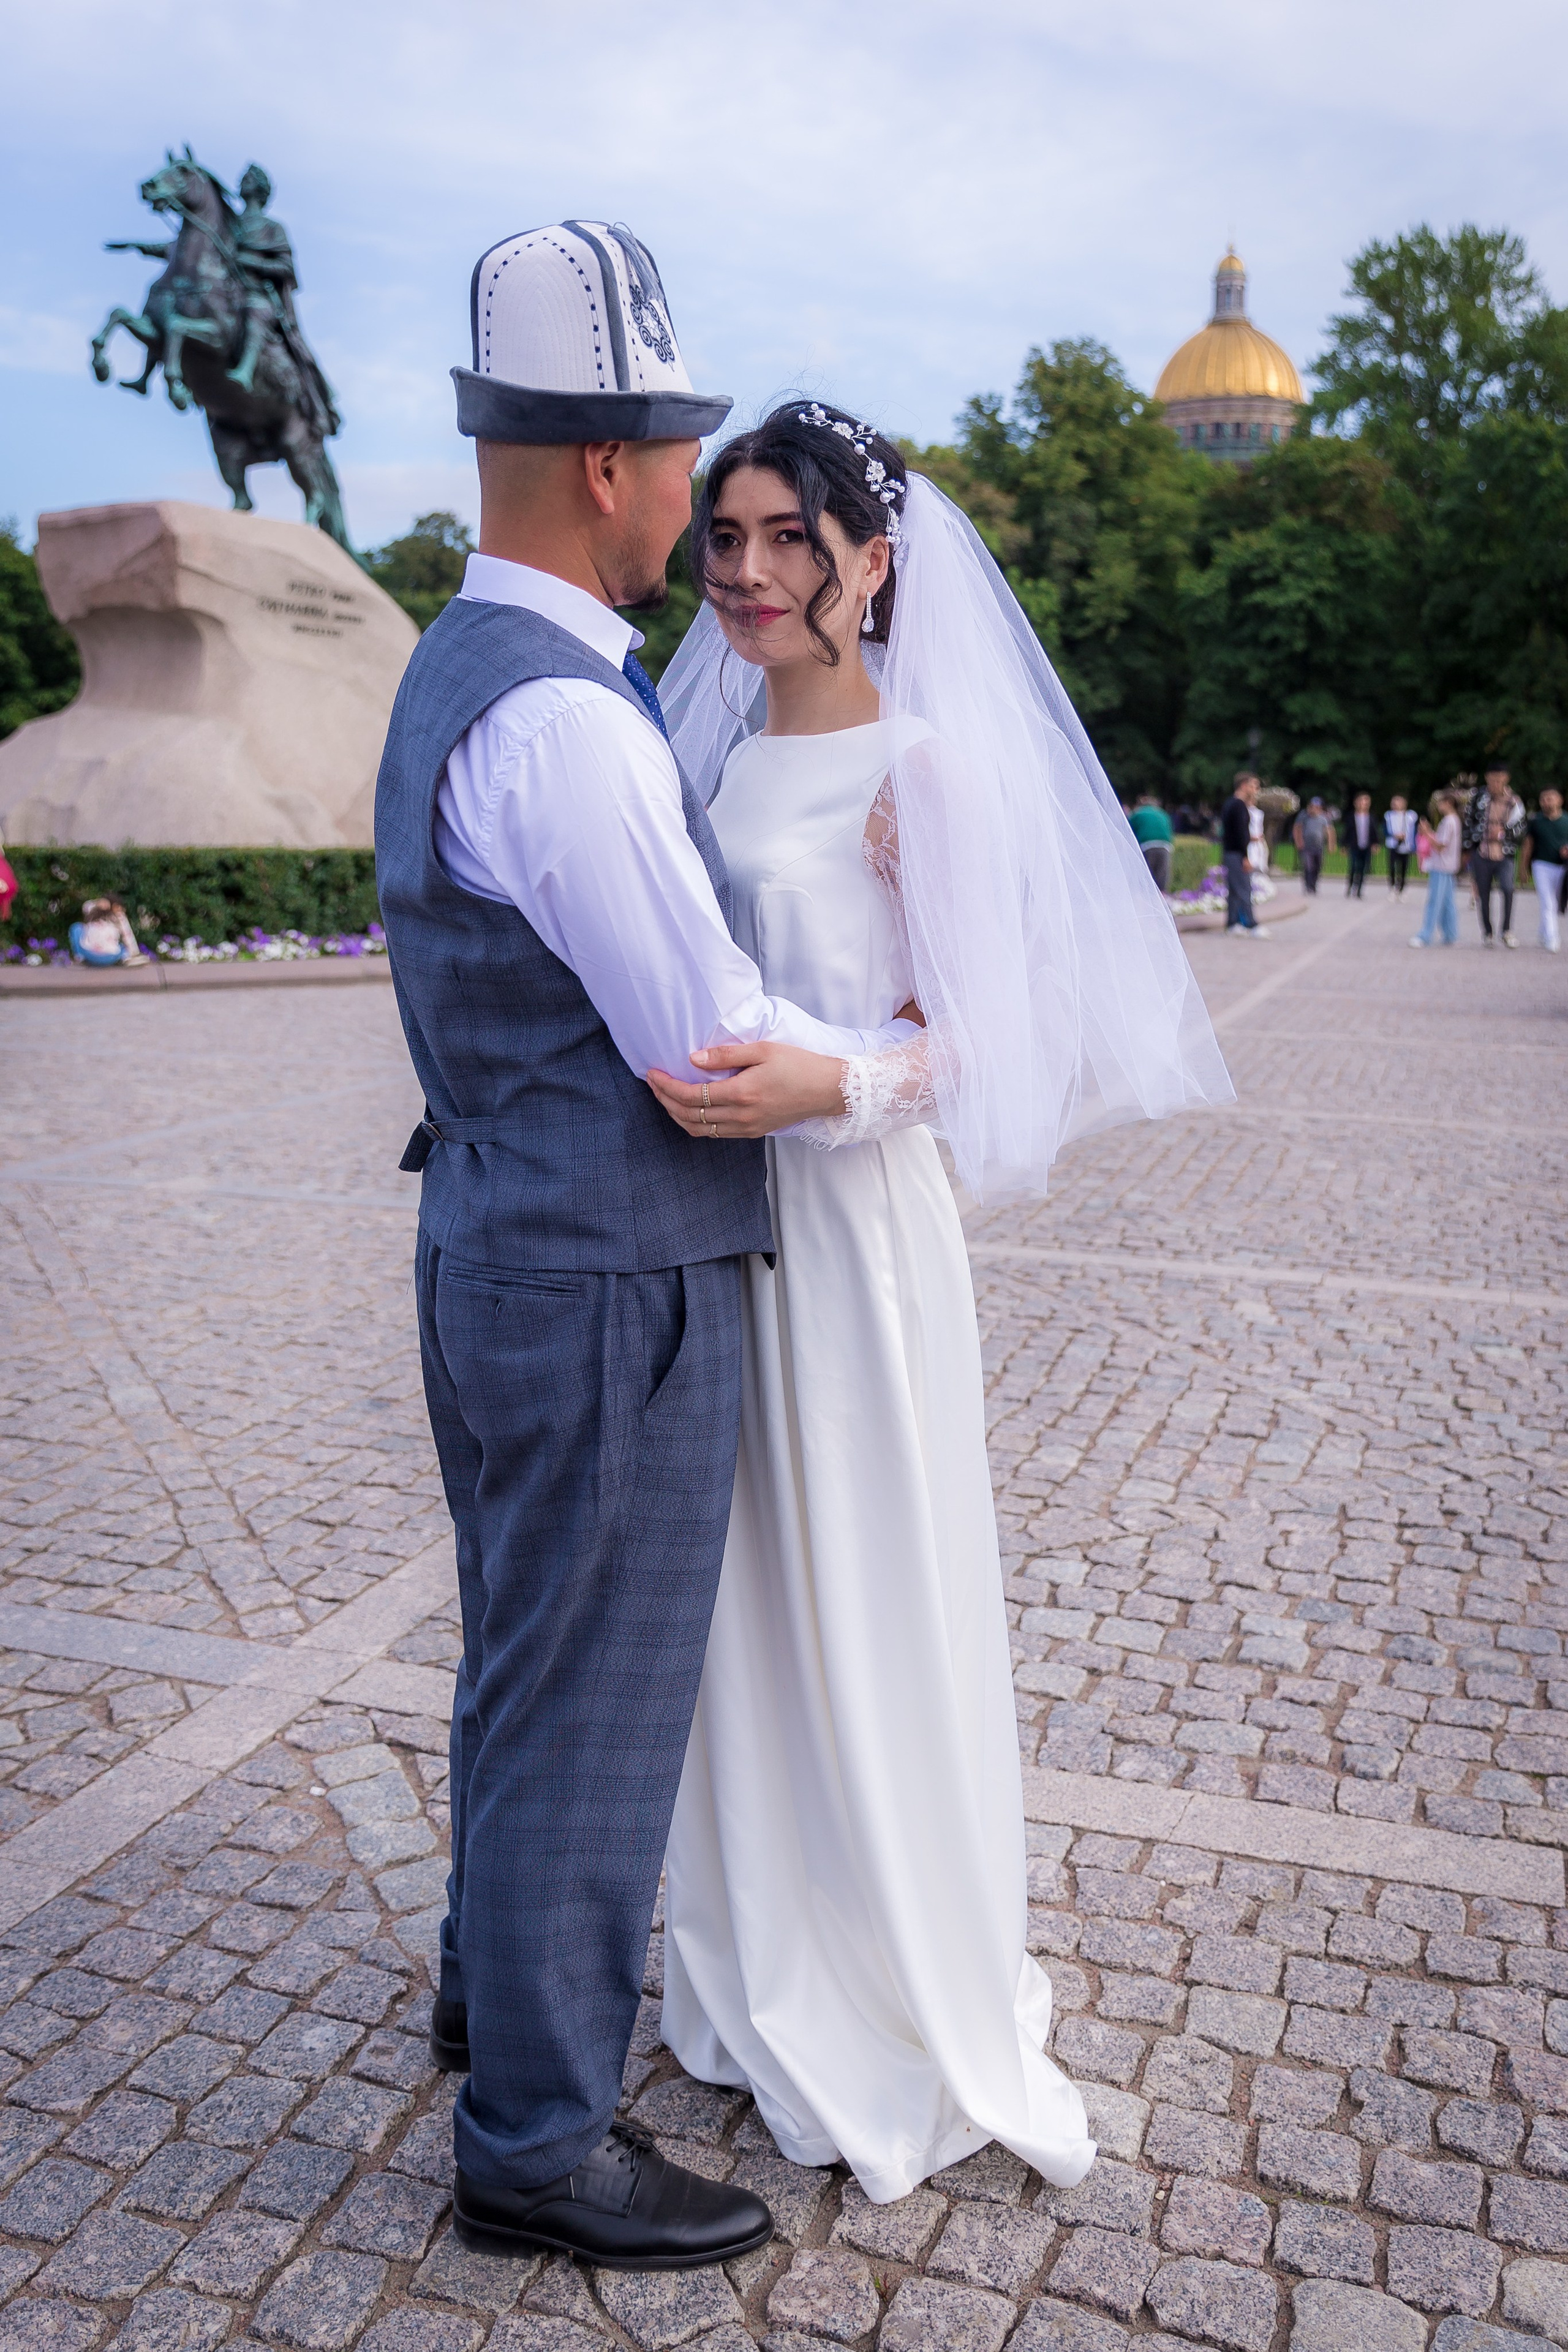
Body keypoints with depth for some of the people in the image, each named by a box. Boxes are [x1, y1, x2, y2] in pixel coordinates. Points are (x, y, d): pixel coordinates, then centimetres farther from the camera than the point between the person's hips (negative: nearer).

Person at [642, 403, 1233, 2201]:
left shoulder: (915, 766, -11)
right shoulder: (717, 753, 11)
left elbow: (976, 1039, -15)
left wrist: (820, 1087, -30)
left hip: (852, 1225, -7)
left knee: (866, 1615, 6)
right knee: (745, 1603, 17)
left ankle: (916, 2009, 30)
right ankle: (770, 1970, 40)